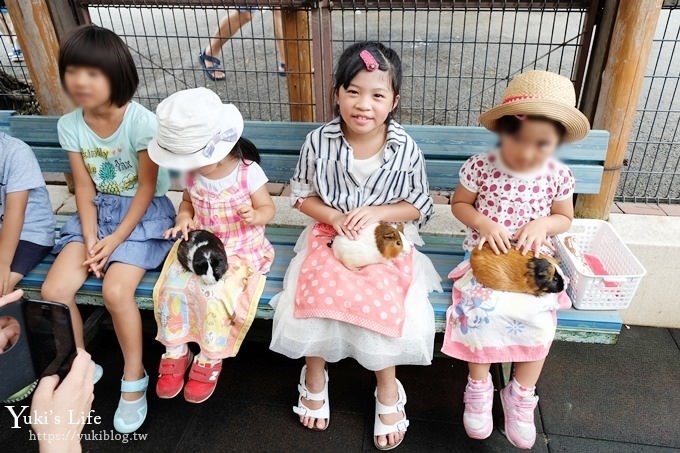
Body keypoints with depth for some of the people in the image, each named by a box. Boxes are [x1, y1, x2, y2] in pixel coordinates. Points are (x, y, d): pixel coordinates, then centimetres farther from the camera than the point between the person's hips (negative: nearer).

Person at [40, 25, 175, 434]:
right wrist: (91, 238, -11)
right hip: (97, 213, 5)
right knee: (54, 291, -12)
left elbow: (147, 188, -14)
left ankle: (135, 378, -1)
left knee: (116, 291, -26)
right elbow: (85, 188, 1)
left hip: (145, 214, -5)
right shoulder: (69, 125, -1)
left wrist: (116, 238, -16)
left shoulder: (142, 121, -18)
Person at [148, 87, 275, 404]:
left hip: (242, 250, -5)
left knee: (215, 297, -24)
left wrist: (255, 216, -31)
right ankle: (175, 353, 8)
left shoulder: (248, 171, -17)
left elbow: (267, 207, -7)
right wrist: (184, 218, -8)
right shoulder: (192, 173, -3)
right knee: (172, 288, -16)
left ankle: (210, 360, 3)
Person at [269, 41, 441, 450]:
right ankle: (315, 376, 11)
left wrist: (376, 213, -18)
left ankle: (388, 389, 8)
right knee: (314, 298, -21)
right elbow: (302, 195, 3)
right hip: (330, 236, 1)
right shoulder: (319, 142, -9)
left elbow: (421, 206, -1)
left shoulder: (406, 149, -11)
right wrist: (334, 216, -16)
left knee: (384, 306, -21)